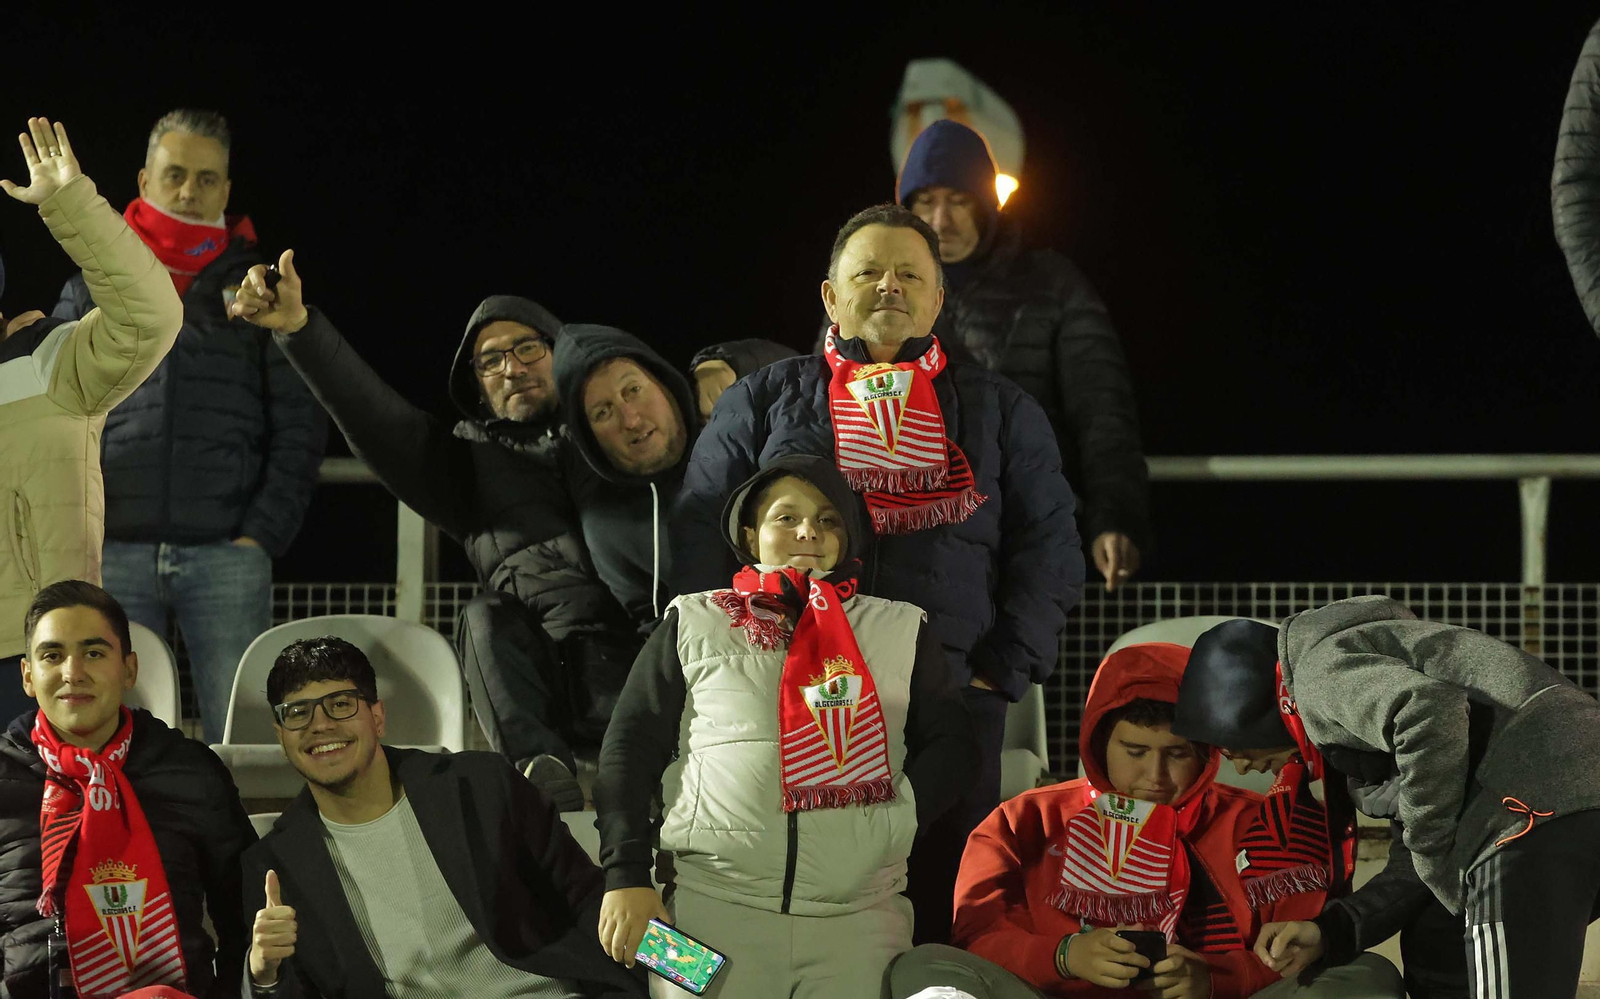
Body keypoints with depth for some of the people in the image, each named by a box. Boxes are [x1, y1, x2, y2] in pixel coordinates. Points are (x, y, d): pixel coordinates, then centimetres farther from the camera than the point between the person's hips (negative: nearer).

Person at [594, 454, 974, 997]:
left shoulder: (900, 630, 17)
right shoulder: (693, 624, 13)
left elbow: (949, 743, 13)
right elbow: (629, 750, 8)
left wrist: (901, 813, -6)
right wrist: (627, 878, -3)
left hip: (862, 915, 1)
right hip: (716, 907, -1)